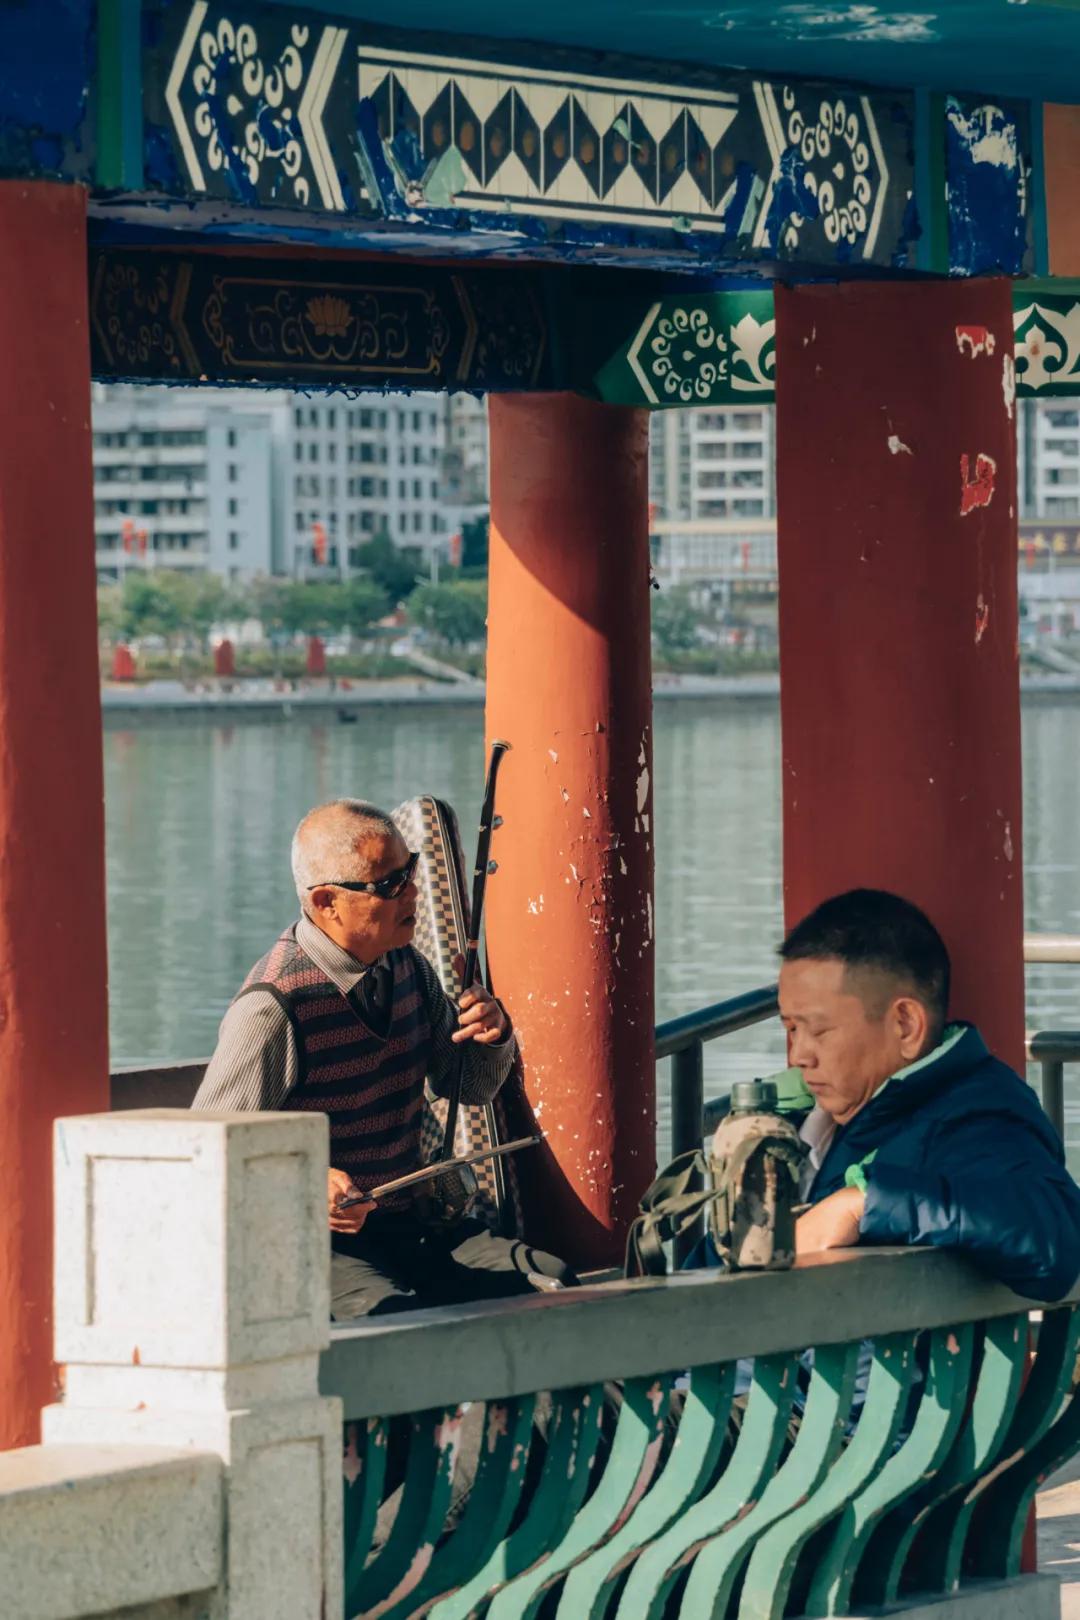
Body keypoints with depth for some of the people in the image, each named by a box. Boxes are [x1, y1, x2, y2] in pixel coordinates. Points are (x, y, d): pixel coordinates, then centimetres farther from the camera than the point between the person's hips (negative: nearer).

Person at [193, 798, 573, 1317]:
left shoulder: (406, 966, 9)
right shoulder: (273, 1007, -16)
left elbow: (471, 1087, 22)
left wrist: (492, 1037, -1)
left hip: (409, 1227, 7)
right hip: (308, 1243, -7)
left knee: (554, 1286, -15)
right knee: (390, 1314, -37)